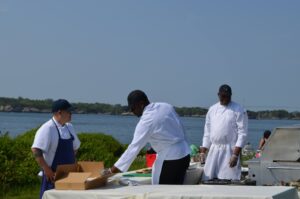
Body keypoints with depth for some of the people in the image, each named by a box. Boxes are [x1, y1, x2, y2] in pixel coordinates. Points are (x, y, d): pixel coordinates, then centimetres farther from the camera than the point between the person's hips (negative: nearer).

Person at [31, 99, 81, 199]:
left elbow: (75, 147, 23)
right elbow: (36, 150, -23)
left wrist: (71, 164, 11)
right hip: (54, 175, -8)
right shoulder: (47, 129, -15)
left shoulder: (69, 127, 9)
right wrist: (47, 169, -22)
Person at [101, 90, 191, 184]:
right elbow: (181, 130, 11)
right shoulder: (166, 107, 3)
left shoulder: (147, 121, -18)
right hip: (185, 155, 8)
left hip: (170, 160, -8)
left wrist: (111, 171, -17)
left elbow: (134, 148, -20)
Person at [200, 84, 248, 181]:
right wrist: (203, 151, 11)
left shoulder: (238, 110, -3)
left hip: (229, 151, -5)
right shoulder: (212, 109, 13)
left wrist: (235, 155, -15)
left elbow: (242, 133, -8)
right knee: (208, 179, 2)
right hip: (213, 150, 5)